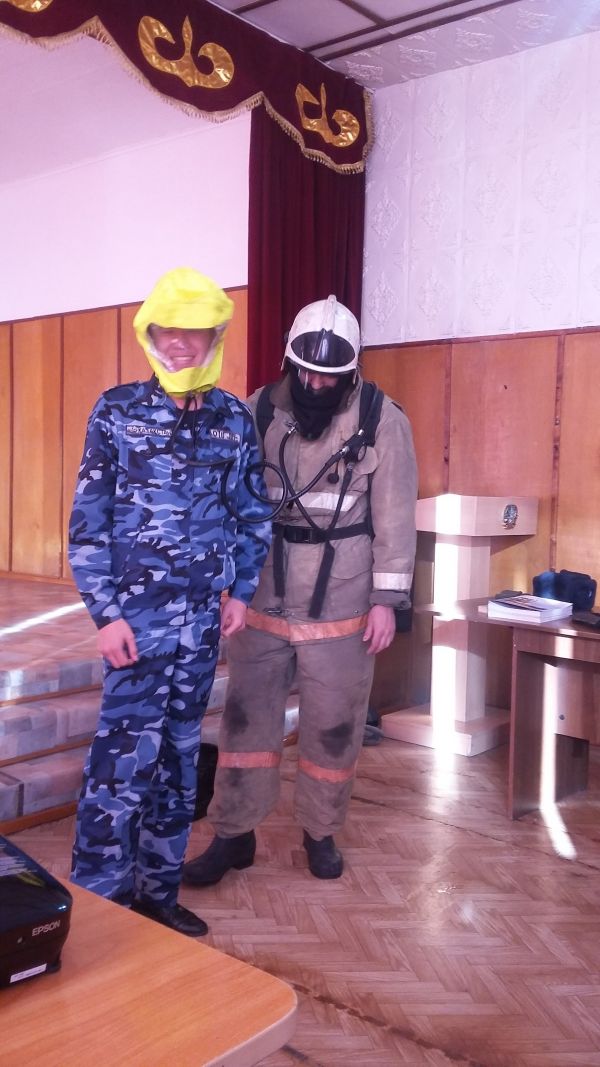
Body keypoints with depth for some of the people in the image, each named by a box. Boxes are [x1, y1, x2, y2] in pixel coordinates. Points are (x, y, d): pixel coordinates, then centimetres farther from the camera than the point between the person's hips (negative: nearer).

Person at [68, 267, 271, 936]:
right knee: (125, 757, -6)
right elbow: (89, 521, -5)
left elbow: (253, 514, 15)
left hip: (203, 614, 4)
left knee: (179, 755, 12)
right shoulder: (117, 411, -3)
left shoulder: (234, 419, 7)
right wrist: (105, 613, -10)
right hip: (137, 611, -4)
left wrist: (241, 590, 6)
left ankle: (158, 890, 27)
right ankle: (97, 902, 10)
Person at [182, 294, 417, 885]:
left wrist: (385, 598, -7)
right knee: (247, 714, 6)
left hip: (341, 600, -1)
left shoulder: (382, 420, -6)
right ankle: (233, 834, 20)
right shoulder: (258, 411, -1)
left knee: (334, 723, 9)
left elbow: (394, 517, -5)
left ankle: (321, 832, 28)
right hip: (264, 594, 2)